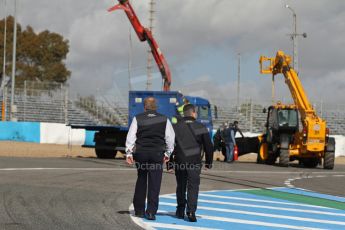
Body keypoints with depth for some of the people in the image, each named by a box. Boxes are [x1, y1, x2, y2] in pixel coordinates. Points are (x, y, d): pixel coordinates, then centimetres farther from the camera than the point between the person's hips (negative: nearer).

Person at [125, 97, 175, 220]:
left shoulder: (137, 119, 0)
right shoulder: (164, 120, 2)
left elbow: (131, 136, -3)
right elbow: (170, 138, 5)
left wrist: (129, 153, -1)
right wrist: (167, 153, 14)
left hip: (141, 152, 1)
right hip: (157, 153, -1)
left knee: (141, 181, 15)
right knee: (154, 183, 1)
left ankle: (139, 210, 19)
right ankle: (151, 211, -5)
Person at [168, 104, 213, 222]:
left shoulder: (175, 127, 5)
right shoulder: (200, 127, -1)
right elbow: (209, 147, 0)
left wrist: (169, 164, 10)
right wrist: (209, 162, 11)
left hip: (179, 162, 3)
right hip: (195, 162, -2)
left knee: (181, 187, 16)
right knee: (193, 187, -2)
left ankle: (180, 211, 24)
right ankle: (191, 212, -15)